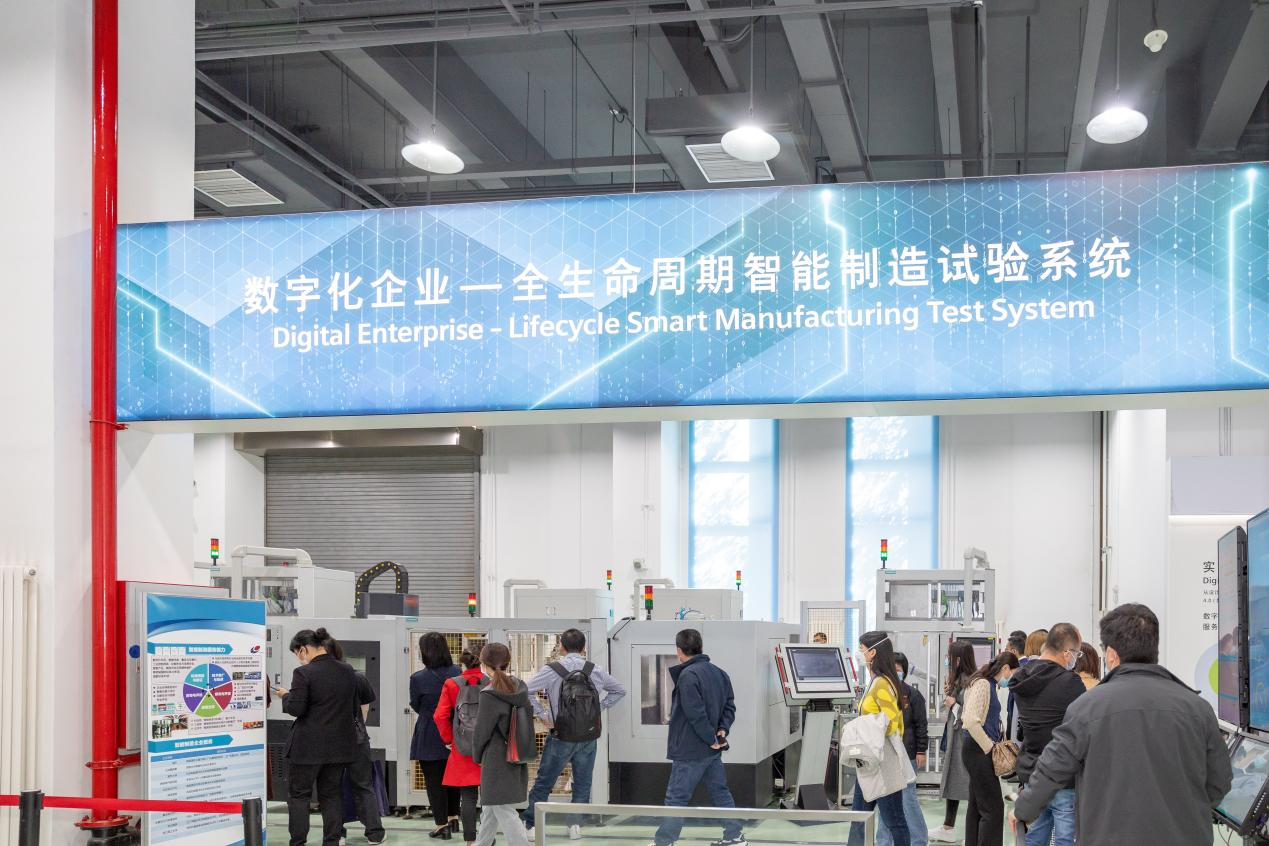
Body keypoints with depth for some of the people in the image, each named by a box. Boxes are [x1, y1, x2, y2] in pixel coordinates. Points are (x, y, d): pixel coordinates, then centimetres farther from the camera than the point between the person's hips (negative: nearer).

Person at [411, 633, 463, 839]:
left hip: (429, 739, -4)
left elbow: (416, 706, -1)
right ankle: (453, 817, 29)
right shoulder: (458, 674, -6)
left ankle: (442, 826, 9)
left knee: (434, 781, 6)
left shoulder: (418, 678, -16)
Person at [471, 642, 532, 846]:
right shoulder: (520, 688, 3)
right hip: (518, 758, 8)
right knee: (490, 808, 21)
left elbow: (482, 730, -10)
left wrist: (478, 755, 6)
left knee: (504, 811, -4)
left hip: (496, 759, -8)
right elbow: (529, 720, 9)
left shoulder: (489, 694, -17)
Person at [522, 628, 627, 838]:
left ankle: (529, 824, 12)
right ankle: (575, 824, 13)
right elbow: (620, 691, 12)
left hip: (561, 737, -2)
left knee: (543, 782, 9)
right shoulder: (595, 671, -1)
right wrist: (599, 708, 10)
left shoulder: (552, 670, -11)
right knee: (582, 783, 15)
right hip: (589, 739, 2)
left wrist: (542, 714, -8)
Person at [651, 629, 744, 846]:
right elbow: (729, 706, 11)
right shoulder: (719, 673, 9)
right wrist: (723, 729, 0)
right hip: (712, 750, 8)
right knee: (721, 793, 16)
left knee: (676, 798, -3)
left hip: (690, 751, -8)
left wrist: (711, 738, -15)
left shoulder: (688, 675, -19)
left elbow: (696, 714, -23)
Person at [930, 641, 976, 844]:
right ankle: (948, 828, 25)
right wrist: (948, 694, 3)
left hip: (964, 740, -10)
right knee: (951, 782, 16)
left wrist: (954, 705, -14)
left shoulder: (971, 683, -19)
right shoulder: (959, 680, 10)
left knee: (970, 785, -3)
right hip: (954, 738, 10)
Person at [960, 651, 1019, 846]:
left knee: (976, 806, 13)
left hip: (980, 751, 10)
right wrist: (989, 747, -17)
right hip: (979, 751, -10)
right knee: (993, 808, -10)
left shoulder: (989, 684, 15)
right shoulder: (983, 684, -14)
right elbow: (971, 720, -24)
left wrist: (992, 744, 12)